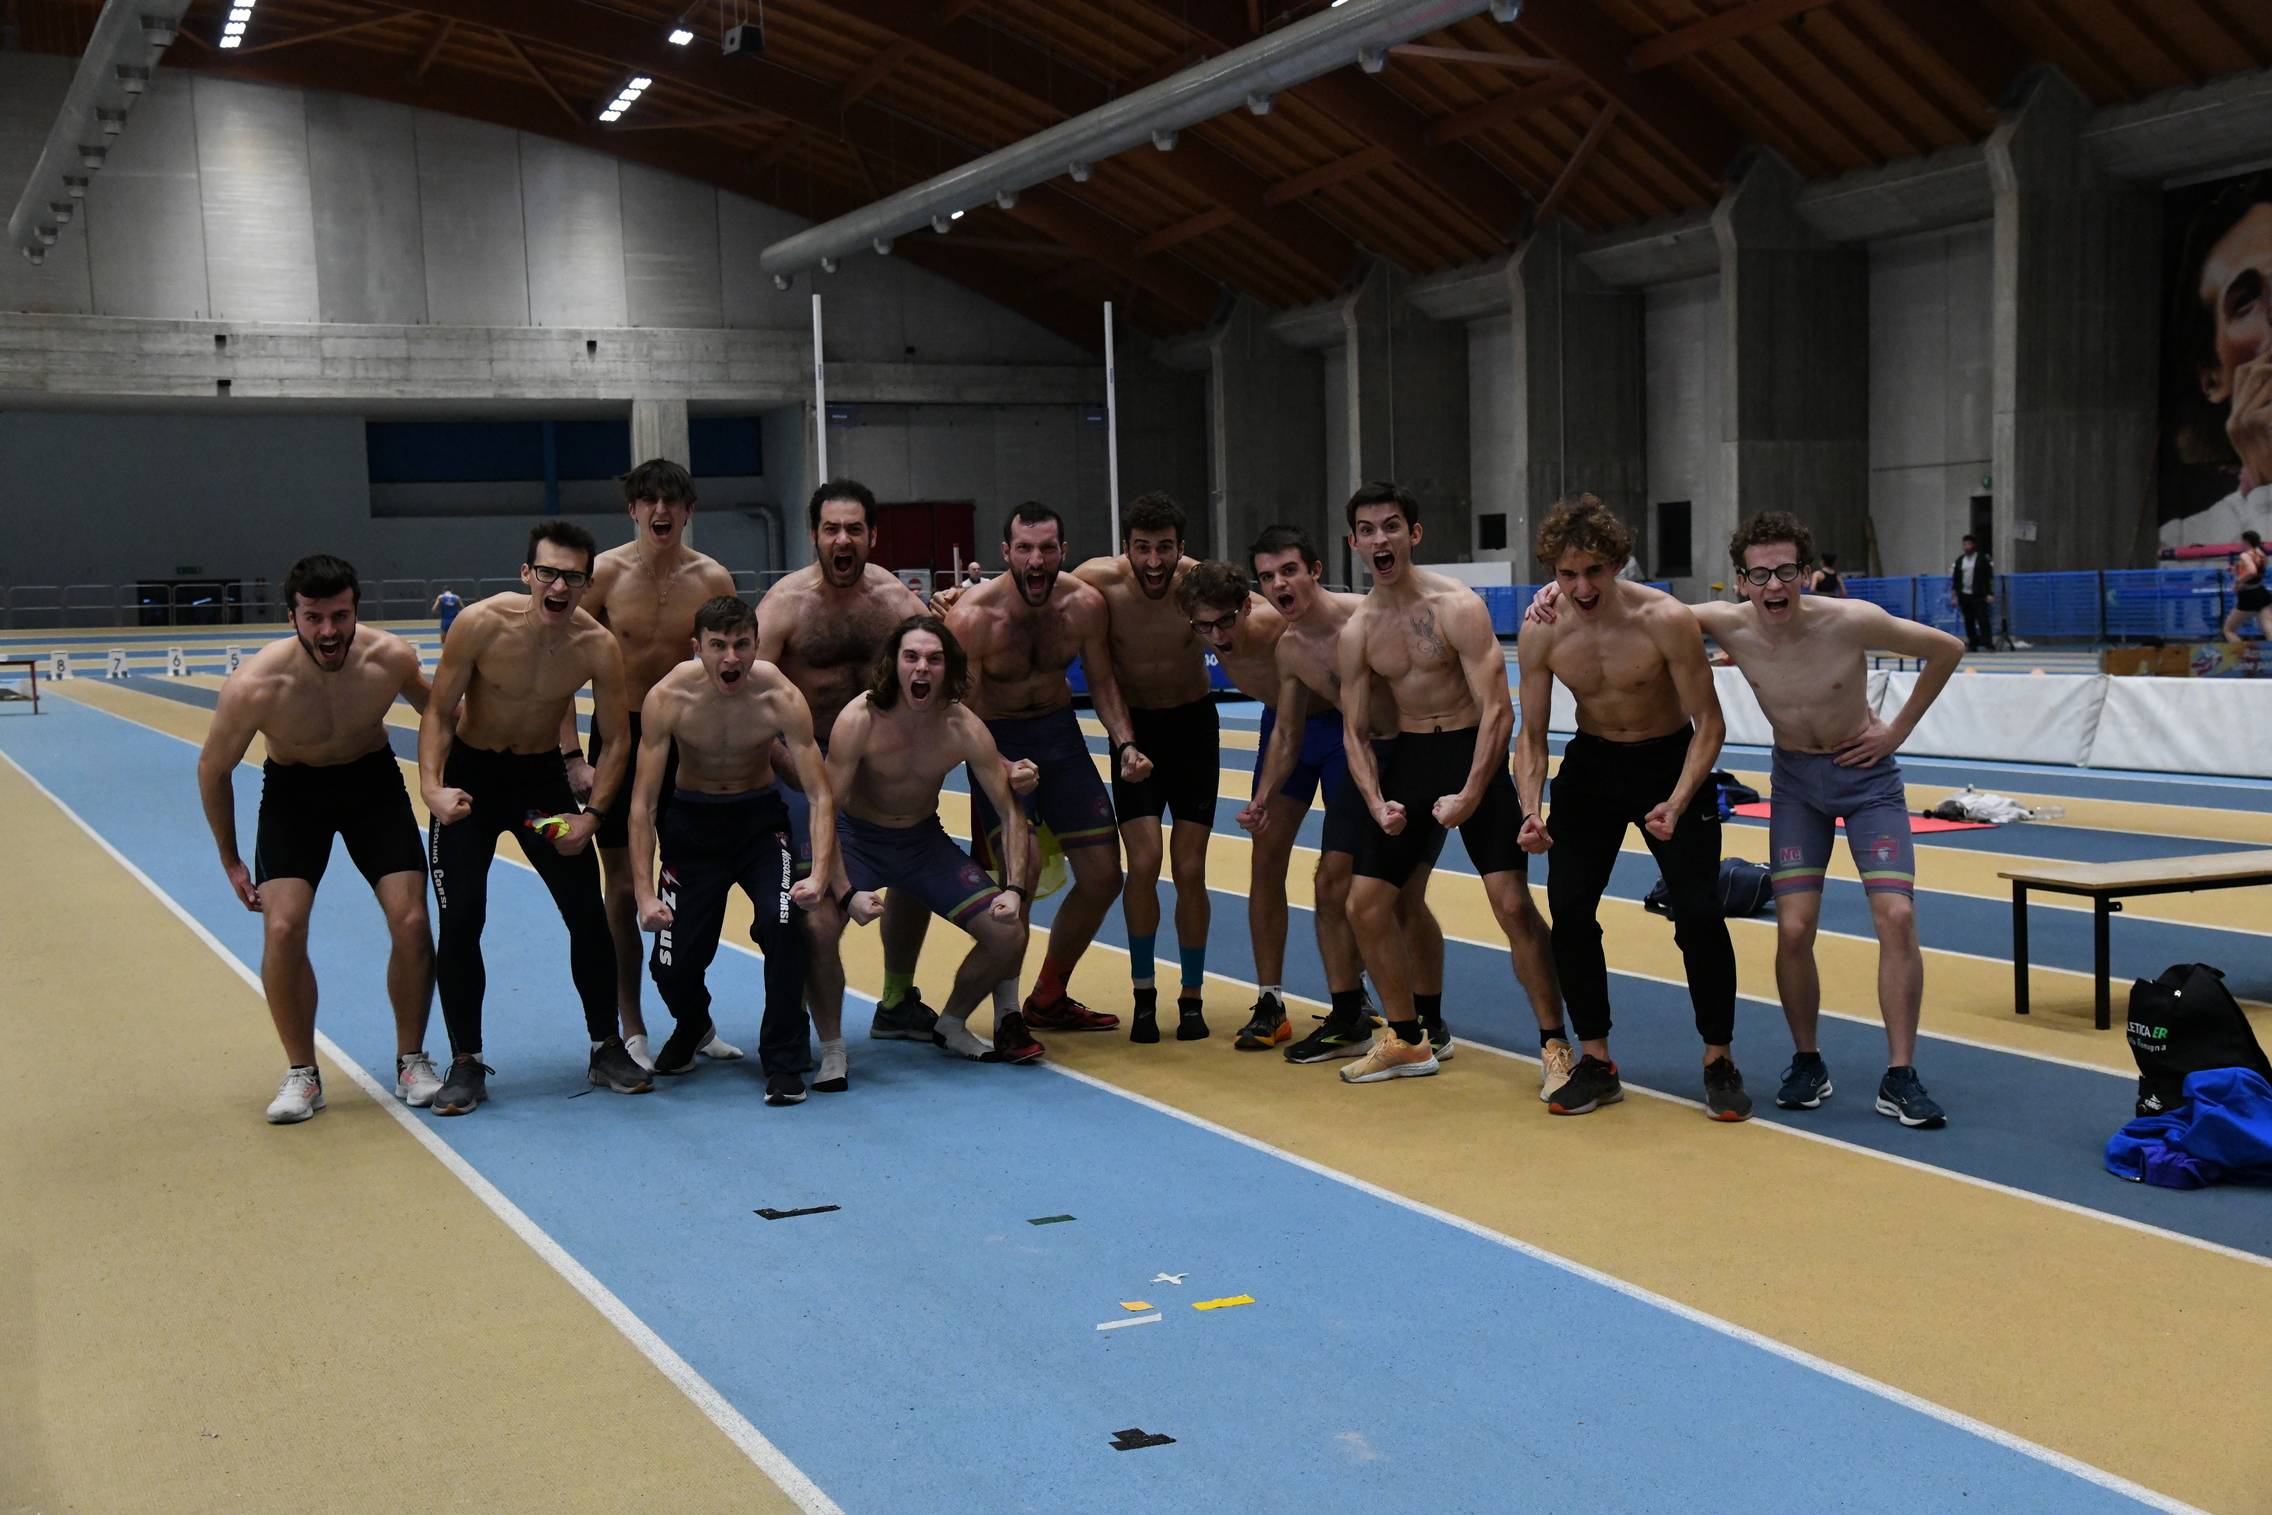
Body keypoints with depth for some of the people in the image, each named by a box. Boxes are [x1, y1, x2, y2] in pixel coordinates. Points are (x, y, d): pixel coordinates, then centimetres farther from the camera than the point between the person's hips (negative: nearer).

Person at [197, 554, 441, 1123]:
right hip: (293, 789, -1)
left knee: (411, 922, -9)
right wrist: (230, 862, -2)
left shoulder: (391, 657, -24)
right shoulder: (254, 687, -29)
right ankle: (302, 1074, 4)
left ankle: (411, 1061, 11)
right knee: (283, 928, -16)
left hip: (374, 781, 2)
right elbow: (213, 769, -10)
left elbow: (433, 706, 3)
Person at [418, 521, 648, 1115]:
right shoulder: (482, 624, -23)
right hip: (470, 775, -2)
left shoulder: (598, 647, -17)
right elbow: (439, 713, -13)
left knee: (588, 913, -1)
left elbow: (616, 740, -6)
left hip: (542, 776, 2)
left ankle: (607, 1048, 15)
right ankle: (465, 1063, 5)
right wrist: (432, 786, -28)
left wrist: (591, 815, -17)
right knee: (460, 920, -8)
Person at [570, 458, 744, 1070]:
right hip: (619, 736, -2)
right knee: (622, 885, 2)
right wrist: (573, 756, -9)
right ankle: (630, 1029, 12)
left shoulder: (712, 579, -2)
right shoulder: (604, 574, -7)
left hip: (689, 740, 2)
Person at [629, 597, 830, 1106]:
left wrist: (819, 873, -37)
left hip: (760, 817, 0)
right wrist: (644, 892, -27)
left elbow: (820, 795, -22)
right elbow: (643, 803, -18)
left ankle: (784, 1062, -9)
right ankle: (692, 1026, 33)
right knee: (672, 964, -6)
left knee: (782, 922, -27)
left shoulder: (781, 698, -22)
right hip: (692, 820, 0)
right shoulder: (667, 699, -22)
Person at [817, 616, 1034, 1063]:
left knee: (1008, 934, -6)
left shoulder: (965, 730, -17)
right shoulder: (860, 720, -26)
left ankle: (951, 1026, 23)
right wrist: (846, 893, -34)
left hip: (925, 840, 3)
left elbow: (1011, 812, -10)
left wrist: (1014, 889, -23)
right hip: (857, 837, -3)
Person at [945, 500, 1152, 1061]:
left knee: (1103, 876, 5)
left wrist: (1125, 745, -12)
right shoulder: (972, 615, -24)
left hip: (1060, 731, 5)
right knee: (1019, 871, -23)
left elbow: (1102, 681, 3)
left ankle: (1049, 996, 26)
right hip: (996, 741, -5)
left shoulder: (1085, 604, -12)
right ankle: (1006, 1017, -9)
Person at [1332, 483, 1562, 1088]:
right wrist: (1377, 804, -10)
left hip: (1473, 751, -5)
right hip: (1407, 756, 6)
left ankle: (1554, 1043, -2)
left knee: (1511, 902, -15)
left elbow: (1497, 709, -18)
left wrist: (1470, 796, -23)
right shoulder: (1356, 631, 1)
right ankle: (1408, 1040, 21)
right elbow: (1354, 731, 6)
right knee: (1364, 904, 4)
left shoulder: (1457, 606, -15)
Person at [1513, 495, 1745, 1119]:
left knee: (1698, 911, -9)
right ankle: (1595, 1062, 10)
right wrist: (1532, 809, -22)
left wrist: (1678, 802, -32)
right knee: (1568, 908, -4)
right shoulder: (1541, 634, -15)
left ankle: (1719, 1060, 8)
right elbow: (1531, 734, -6)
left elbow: (1708, 723, -19)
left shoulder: (1667, 622, -25)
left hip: (1672, 763, -3)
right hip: (1592, 764, 3)